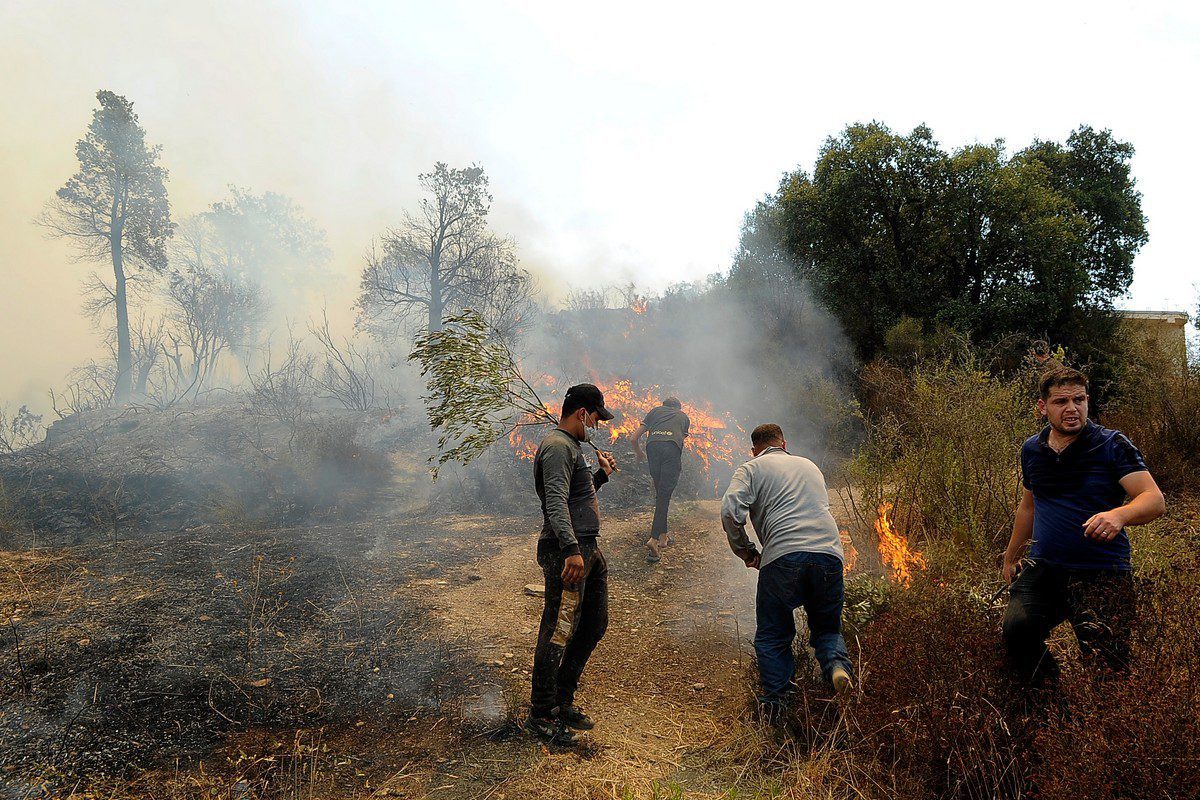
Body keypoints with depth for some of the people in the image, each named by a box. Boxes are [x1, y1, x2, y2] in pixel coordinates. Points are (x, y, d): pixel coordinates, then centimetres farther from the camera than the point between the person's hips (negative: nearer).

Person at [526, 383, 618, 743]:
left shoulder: (572, 447, 21)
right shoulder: (558, 447, -12)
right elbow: (556, 503, -24)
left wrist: (601, 474, 26)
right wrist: (572, 550, -33)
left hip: (588, 549, 11)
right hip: (567, 551, -11)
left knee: (595, 624, 15)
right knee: (558, 632, -5)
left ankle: (563, 701, 26)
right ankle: (540, 714, 6)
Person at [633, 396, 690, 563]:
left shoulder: (655, 411, 32)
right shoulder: (684, 416, 33)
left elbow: (635, 438, 28)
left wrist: (639, 454, 46)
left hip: (653, 446, 2)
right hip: (672, 449, -2)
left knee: (660, 493, 17)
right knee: (665, 495, -2)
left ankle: (663, 535, 22)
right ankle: (654, 539, -13)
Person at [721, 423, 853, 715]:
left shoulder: (751, 469, 11)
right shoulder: (809, 465, 27)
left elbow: (730, 512, -5)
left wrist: (746, 553, 7)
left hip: (782, 557, -4)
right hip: (829, 555, 4)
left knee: (772, 636, 12)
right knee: (827, 628, 20)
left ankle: (775, 703, 6)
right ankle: (837, 665, -8)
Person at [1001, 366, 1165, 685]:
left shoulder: (1112, 445, -3)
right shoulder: (1032, 449, 11)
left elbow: (1155, 499, -13)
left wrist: (1119, 515, -36)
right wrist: (1011, 558, 32)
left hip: (1103, 574, -3)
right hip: (1043, 568, 3)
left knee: (1108, 669, -9)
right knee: (1016, 628, -24)